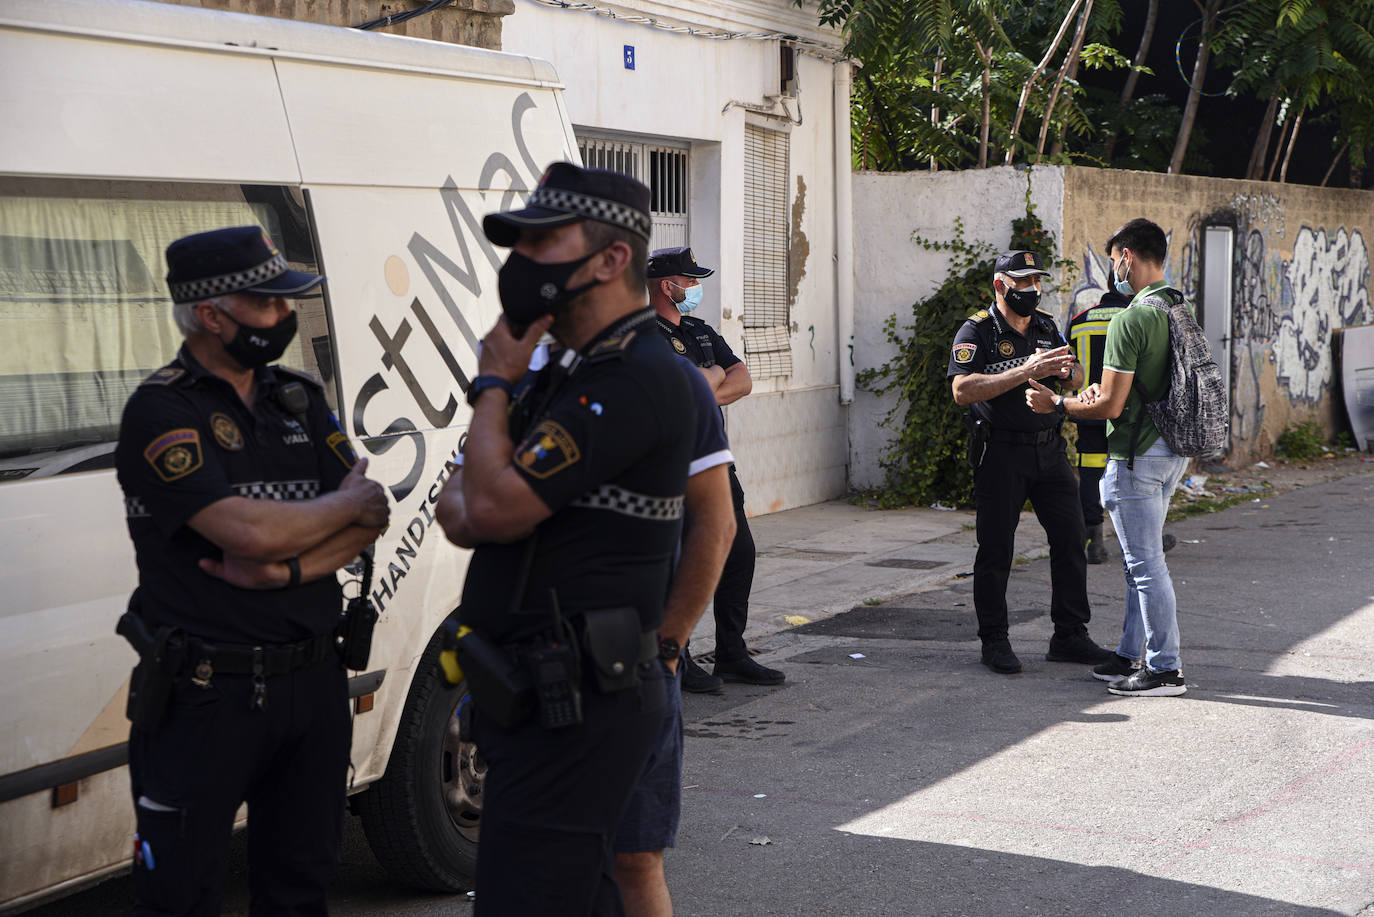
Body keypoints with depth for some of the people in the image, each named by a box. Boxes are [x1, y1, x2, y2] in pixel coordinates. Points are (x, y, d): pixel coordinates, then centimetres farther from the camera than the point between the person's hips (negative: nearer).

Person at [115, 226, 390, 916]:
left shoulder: (299, 401, 10)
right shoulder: (160, 412, -11)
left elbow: (369, 523, 3)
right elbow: (250, 530, -23)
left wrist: (288, 570, -16)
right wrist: (347, 501, -5)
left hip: (313, 680, 6)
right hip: (205, 696, -6)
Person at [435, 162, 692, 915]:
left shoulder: (636, 377, -18)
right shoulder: (566, 373, 17)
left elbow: (497, 506, -23)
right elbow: (460, 505, 16)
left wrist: (492, 384, -7)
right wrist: (466, 510, -8)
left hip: (576, 712, -10)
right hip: (547, 703, 11)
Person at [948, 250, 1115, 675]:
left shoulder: (1046, 327, 12)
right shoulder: (977, 332, -7)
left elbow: (1077, 378, 18)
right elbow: (963, 390, -20)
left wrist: (1065, 371, -8)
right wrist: (1026, 372, -26)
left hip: (1049, 449, 6)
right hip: (1001, 453, -6)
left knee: (1070, 540, 5)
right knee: (996, 550, 0)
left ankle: (1070, 637, 14)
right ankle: (994, 642, 10)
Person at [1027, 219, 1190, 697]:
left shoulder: (1130, 320, -20)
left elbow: (1111, 407, -20)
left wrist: (1056, 404, -6)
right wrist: (1104, 392, 12)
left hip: (1138, 456, -9)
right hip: (1173, 449, 9)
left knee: (1146, 564, -2)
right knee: (1140, 559, 17)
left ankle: (1165, 669, 3)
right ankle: (1129, 656, 26)